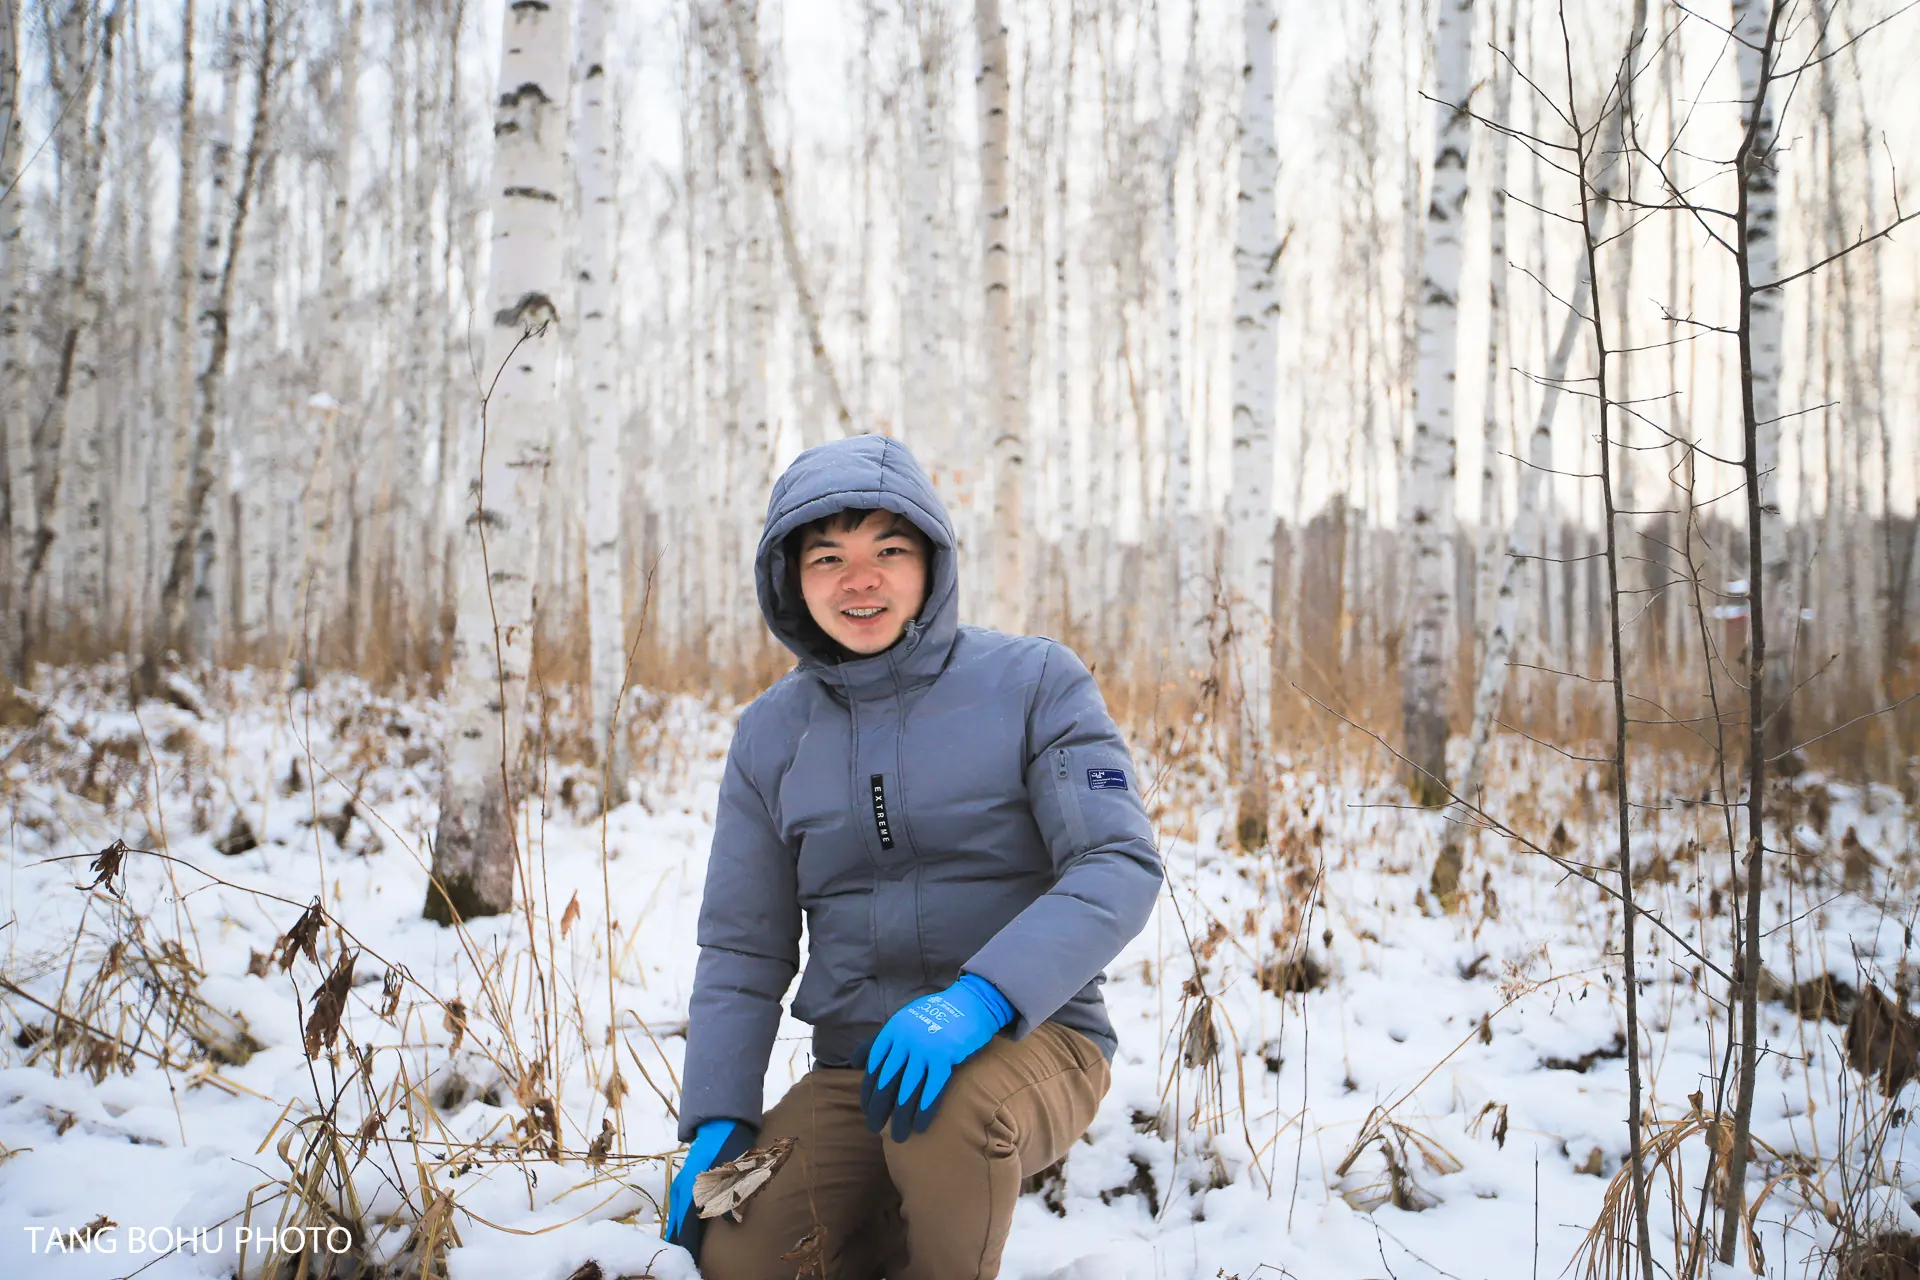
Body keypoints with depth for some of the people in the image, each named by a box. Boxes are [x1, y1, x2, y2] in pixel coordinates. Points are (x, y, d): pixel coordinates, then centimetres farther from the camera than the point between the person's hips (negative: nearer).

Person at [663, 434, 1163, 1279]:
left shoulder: (1035, 682, -6)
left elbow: (1119, 866, -15)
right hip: (855, 1062, 4)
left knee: (944, 1113, -36)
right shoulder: (771, 733, 6)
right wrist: (717, 1118, -4)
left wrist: (978, 998, -30)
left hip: (1029, 1034, -3)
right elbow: (743, 947, 10)